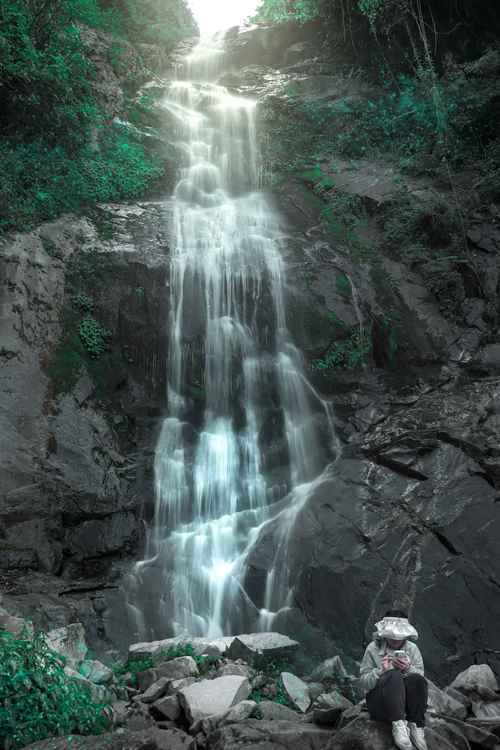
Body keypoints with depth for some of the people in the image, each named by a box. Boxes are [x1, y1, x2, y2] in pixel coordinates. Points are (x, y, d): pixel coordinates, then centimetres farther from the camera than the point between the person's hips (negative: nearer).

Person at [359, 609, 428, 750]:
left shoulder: (412, 649, 6)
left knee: (416, 679, -29)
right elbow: (363, 683, -4)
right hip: (379, 703, -2)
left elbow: (421, 679, 0)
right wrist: (380, 671, -21)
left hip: (407, 701, 3)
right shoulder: (373, 648, -2)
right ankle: (398, 724, -37)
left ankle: (416, 726, -24)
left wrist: (408, 669, -20)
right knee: (393, 676, -33)